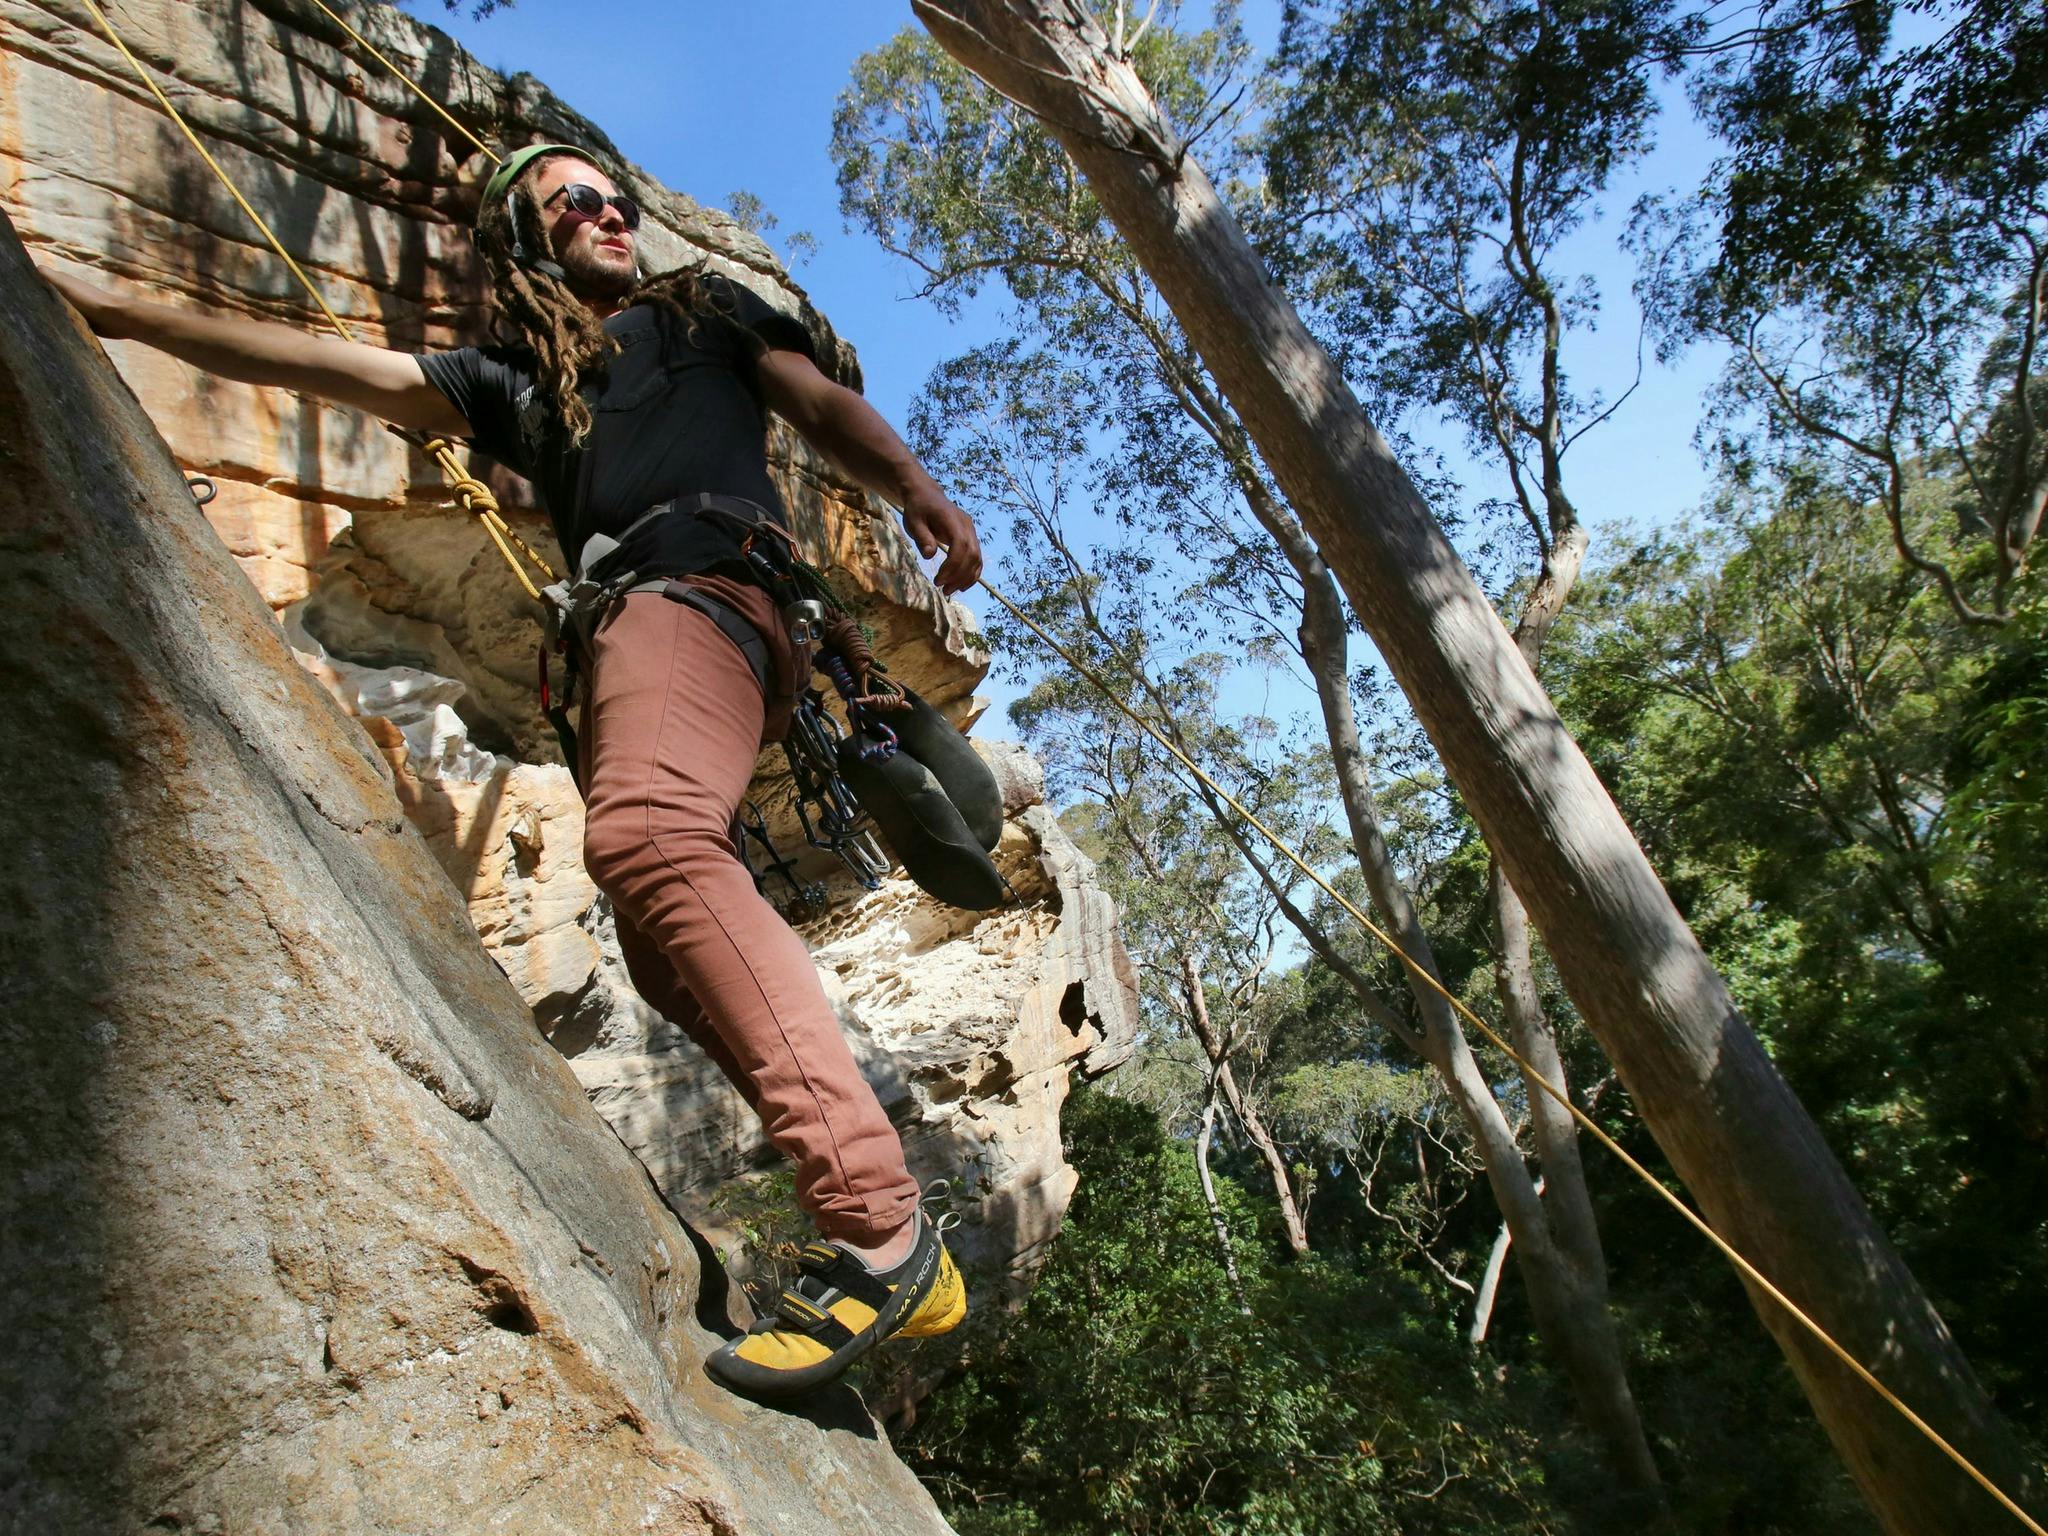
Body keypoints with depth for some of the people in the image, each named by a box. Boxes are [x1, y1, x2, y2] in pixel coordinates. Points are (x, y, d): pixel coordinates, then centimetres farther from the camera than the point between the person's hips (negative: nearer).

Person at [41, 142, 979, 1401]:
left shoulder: (705, 307, 30)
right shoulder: (519, 382, 35)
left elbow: (824, 407, 17)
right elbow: (332, 365, 32)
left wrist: (917, 488, -3)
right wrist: (118, 314, 29)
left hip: (707, 589, -5)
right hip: (626, 626, 5)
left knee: (646, 834, -34)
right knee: (677, 951, -13)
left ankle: (877, 1227, -40)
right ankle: (883, 1226, -12)